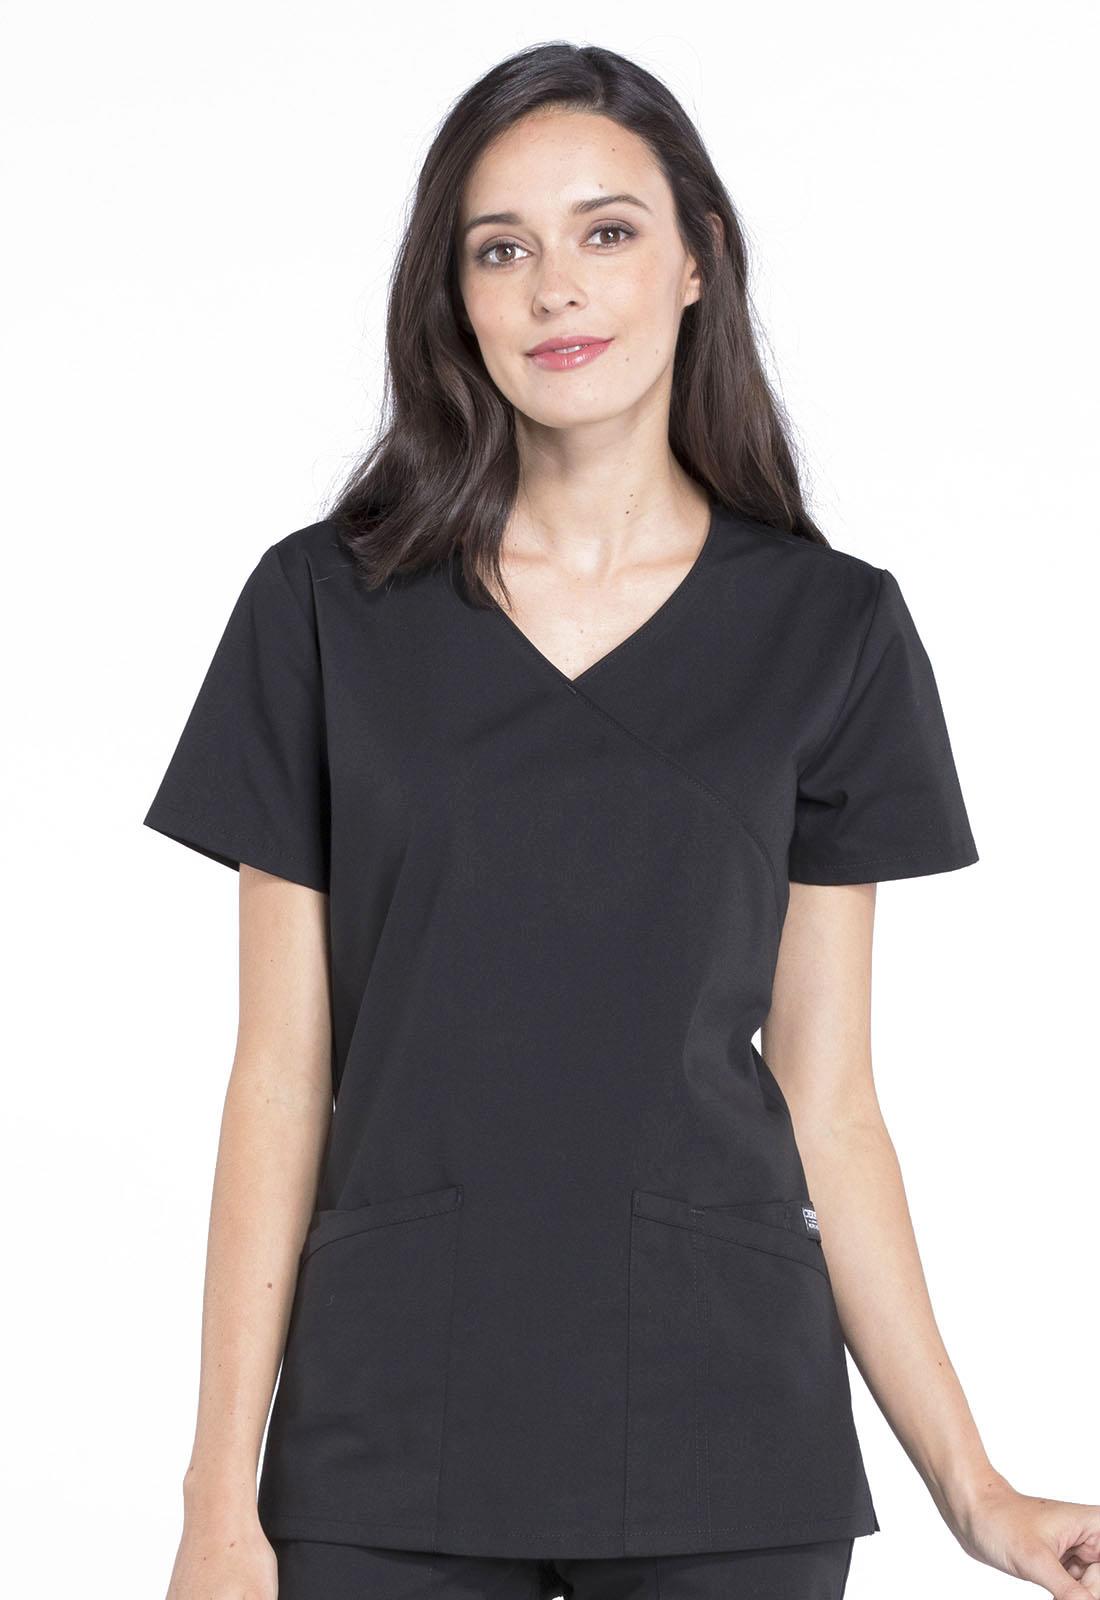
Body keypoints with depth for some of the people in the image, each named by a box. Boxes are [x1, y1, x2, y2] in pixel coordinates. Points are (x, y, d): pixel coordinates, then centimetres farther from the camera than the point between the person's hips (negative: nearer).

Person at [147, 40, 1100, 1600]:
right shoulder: (328, 604, 2)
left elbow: (824, 1101, 5)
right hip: (388, 1459, 0)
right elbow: (282, 1073, 1)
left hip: (727, 1465, 0)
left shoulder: (830, 630, 2)